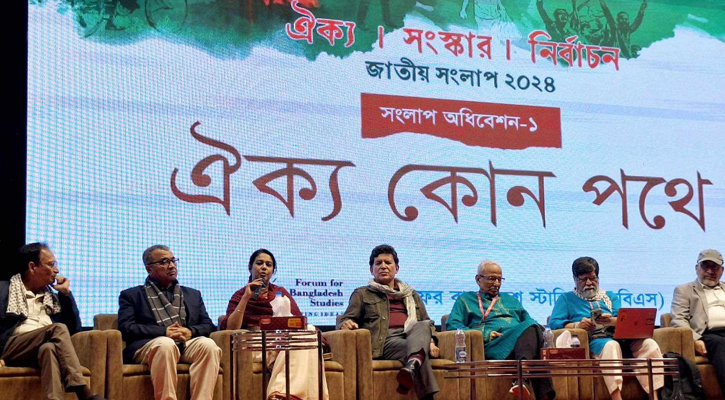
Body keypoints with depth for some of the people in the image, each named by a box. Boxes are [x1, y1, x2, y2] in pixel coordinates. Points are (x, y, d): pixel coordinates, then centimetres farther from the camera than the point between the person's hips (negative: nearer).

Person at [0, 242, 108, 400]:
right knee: (57, 328, -30)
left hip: (45, 348, 3)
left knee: (49, 348, -35)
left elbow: (74, 329, 17)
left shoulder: (52, 297, 24)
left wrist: (65, 293, 12)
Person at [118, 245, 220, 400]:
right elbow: (126, 328, 3)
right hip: (148, 345, -3)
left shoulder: (192, 295, 28)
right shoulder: (132, 295, 18)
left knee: (208, 344, -31)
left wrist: (190, 332, -6)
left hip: (188, 343, 3)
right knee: (166, 344, -38)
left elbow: (209, 326, 18)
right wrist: (164, 332, -10)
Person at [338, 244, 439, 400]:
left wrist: (431, 342, 6)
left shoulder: (411, 294, 35)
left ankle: (413, 365, -67)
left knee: (423, 325, -38)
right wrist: (346, 324, -15)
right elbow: (345, 320, 13)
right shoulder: (362, 294, 25)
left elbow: (427, 323, 30)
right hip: (386, 342, -3)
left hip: (414, 336, 3)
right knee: (421, 351, -38)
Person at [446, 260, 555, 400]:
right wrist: (484, 334, -6)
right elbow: (452, 325, 8)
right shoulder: (466, 300, 23)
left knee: (532, 327, -36)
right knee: (528, 329, -35)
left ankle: (520, 378, -55)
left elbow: (529, 321, 33)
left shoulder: (511, 300, 37)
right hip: (493, 345, -4)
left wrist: (538, 328, 5)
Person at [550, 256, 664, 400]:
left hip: (618, 337, 4)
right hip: (593, 340, -4)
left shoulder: (609, 296, 28)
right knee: (611, 345, -39)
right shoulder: (566, 299, 19)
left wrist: (612, 321, -13)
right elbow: (553, 322, 2)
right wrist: (577, 325, -16)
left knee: (649, 344, -25)